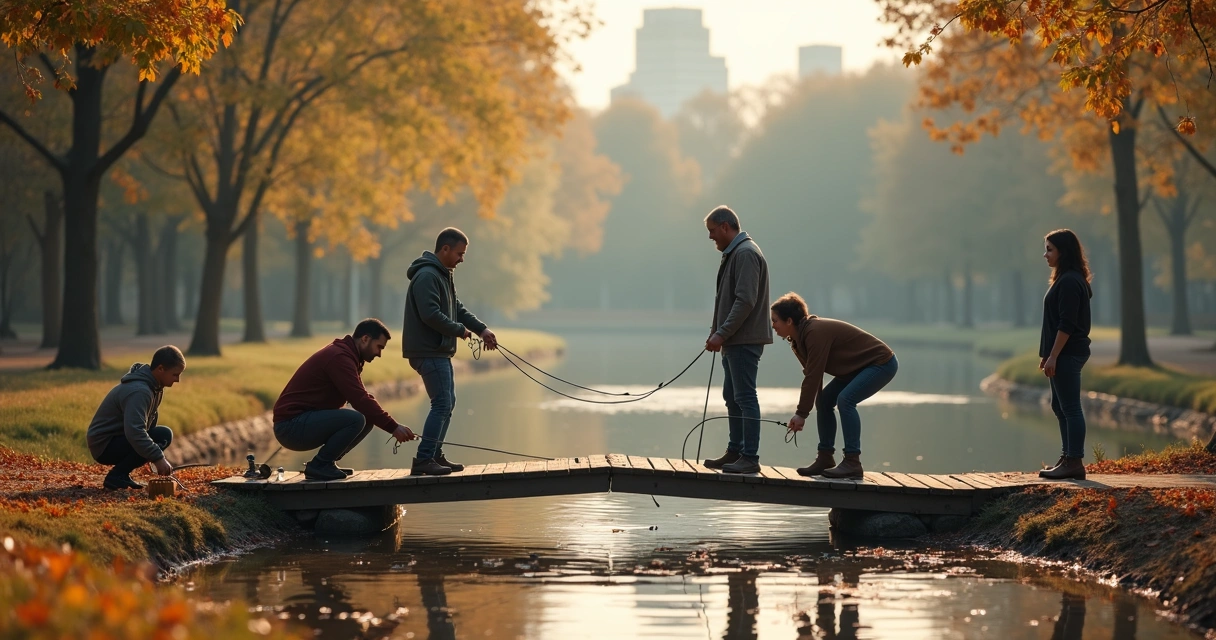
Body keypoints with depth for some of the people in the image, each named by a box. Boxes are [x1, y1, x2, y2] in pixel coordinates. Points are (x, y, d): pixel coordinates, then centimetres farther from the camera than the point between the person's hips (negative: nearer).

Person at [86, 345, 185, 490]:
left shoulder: (154, 386, 7)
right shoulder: (139, 391, -25)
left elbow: (151, 422, 17)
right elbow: (135, 432, -36)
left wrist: (159, 456, 7)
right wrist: (158, 458, -36)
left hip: (118, 438, 10)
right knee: (163, 435, -23)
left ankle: (121, 474, 5)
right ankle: (116, 476, -15)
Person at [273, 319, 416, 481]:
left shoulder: (344, 355, 16)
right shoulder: (339, 357, -17)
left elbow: (362, 398, 18)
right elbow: (360, 401, -24)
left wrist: (391, 425, 3)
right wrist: (393, 427, -21)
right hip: (291, 426, -10)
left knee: (368, 420, 7)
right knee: (356, 419, -26)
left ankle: (324, 463, 9)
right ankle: (319, 466, -10)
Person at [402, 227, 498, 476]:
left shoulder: (443, 275, 17)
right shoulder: (426, 276, -17)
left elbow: (458, 309, 21)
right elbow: (430, 315, -25)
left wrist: (482, 329, 9)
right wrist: (459, 330, -14)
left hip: (439, 351, 11)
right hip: (428, 352, -11)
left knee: (447, 403, 15)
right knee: (442, 404, -13)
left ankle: (435, 455, 21)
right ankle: (423, 461, -13)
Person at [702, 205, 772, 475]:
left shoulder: (746, 253, -14)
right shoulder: (733, 253, 18)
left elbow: (745, 301, -21)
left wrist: (721, 333, -20)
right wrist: (716, 331, 13)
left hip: (745, 340, -10)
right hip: (734, 341, 10)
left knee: (745, 397, -8)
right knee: (732, 397, 14)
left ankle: (750, 457, -7)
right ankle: (735, 451, 22)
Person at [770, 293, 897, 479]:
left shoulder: (816, 332, -28)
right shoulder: (800, 339, 3)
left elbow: (813, 377, -29)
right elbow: (811, 375, 6)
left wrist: (801, 414, -26)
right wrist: (802, 412, 1)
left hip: (882, 363, -10)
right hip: (860, 366, 10)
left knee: (845, 399, -25)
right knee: (824, 400, 3)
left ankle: (852, 463, -23)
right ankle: (825, 458, 8)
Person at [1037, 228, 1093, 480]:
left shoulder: (1070, 282, -16)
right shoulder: (1064, 279, 16)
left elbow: (1067, 324, -21)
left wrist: (1053, 356, -21)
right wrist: (1047, 354, 20)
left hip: (1068, 354, -11)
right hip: (1064, 354, 11)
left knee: (1070, 408, -8)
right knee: (1060, 407, 15)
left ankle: (1075, 463, -7)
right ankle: (1068, 459, 20)